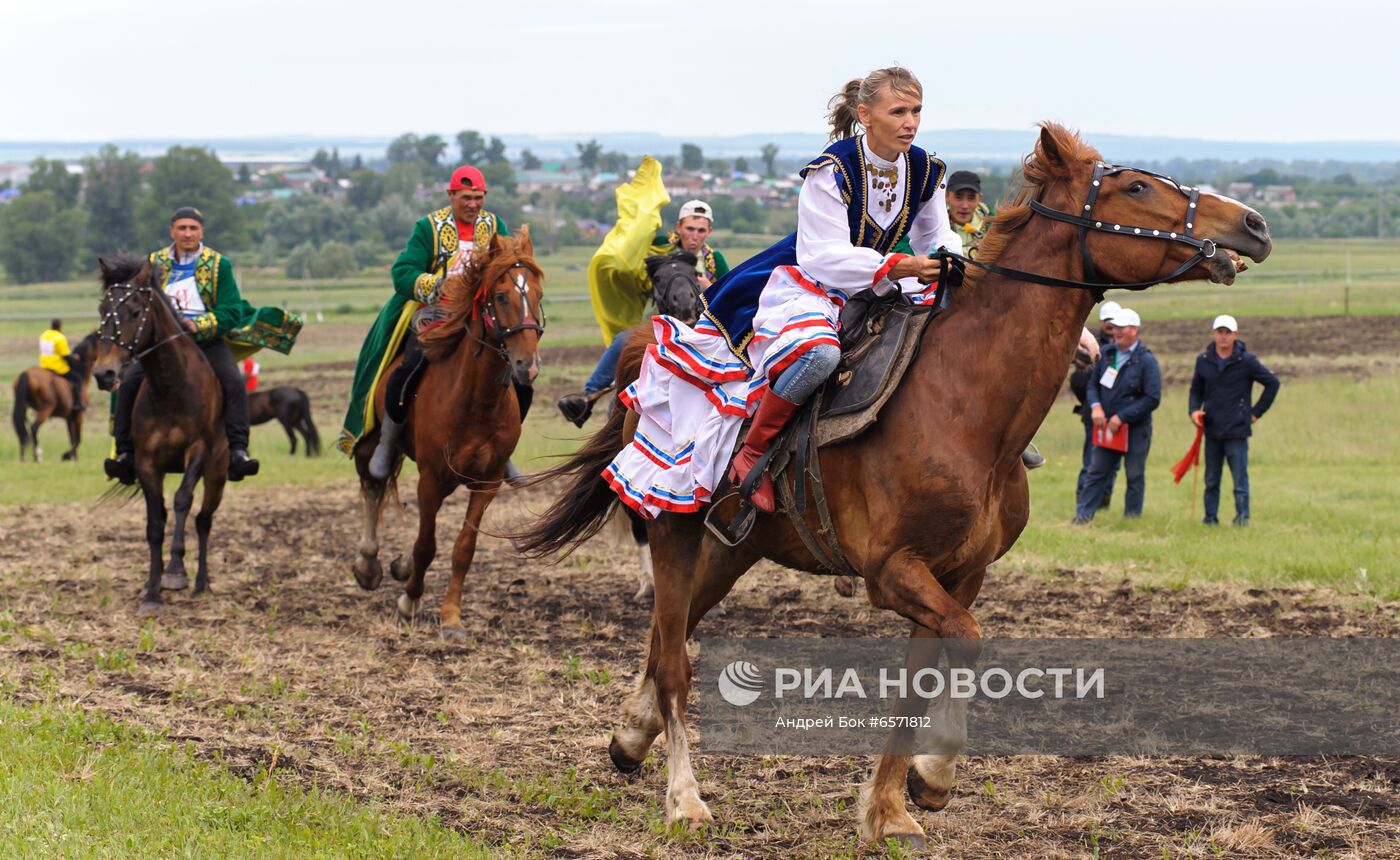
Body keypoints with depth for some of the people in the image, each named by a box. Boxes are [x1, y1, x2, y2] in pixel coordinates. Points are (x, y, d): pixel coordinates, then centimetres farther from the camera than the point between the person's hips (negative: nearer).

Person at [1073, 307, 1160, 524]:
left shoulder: (1146, 360, -10)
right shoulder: (1107, 354, 6)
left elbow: (1152, 399, -14)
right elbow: (1093, 384, 15)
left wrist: (1121, 417, -17)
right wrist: (1095, 406, -6)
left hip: (1136, 429, -5)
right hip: (1107, 426, 5)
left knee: (1135, 477, 5)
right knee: (1096, 473, 4)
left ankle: (1131, 520, 12)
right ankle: (1082, 516, 4)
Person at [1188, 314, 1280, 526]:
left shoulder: (1246, 361, -5)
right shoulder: (1203, 360, 6)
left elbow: (1272, 383, 0)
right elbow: (1196, 390, 18)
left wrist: (1256, 412, 0)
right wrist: (1194, 410, 0)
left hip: (1237, 431, -4)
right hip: (1212, 430, 4)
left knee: (1240, 480, -5)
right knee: (1211, 480, 10)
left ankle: (1242, 517, 0)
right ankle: (1210, 519, 16)